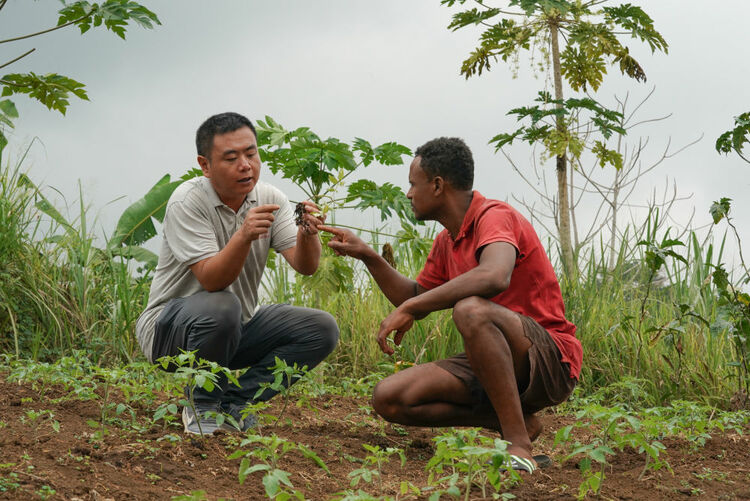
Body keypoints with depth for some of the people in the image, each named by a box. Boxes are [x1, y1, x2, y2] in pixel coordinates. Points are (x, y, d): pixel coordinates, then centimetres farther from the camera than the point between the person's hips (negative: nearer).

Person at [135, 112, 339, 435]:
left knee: (322, 329, -10)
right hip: (171, 326, -6)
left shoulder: (270, 199, -4)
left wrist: (307, 234, -37)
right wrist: (244, 236, -47)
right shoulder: (187, 201, -20)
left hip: (237, 328, 6)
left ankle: (232, 401, -5)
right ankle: (202, 407, -12)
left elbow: (305, 266, -15)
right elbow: (211, 280, -30)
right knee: (221, 308, -38)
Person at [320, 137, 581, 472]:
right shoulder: (446, 243, 13)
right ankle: (516, 421, -2)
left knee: (471, 309, -38)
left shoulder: (495, 216, -15)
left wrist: (409, 308, -32)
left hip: (551, 359, -9)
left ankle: (518, 445, -31)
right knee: (389, 399, -4)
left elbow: (494, 277, -37)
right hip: (492, 364, 9)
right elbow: (415, 298, 26)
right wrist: (366, 256, 15)